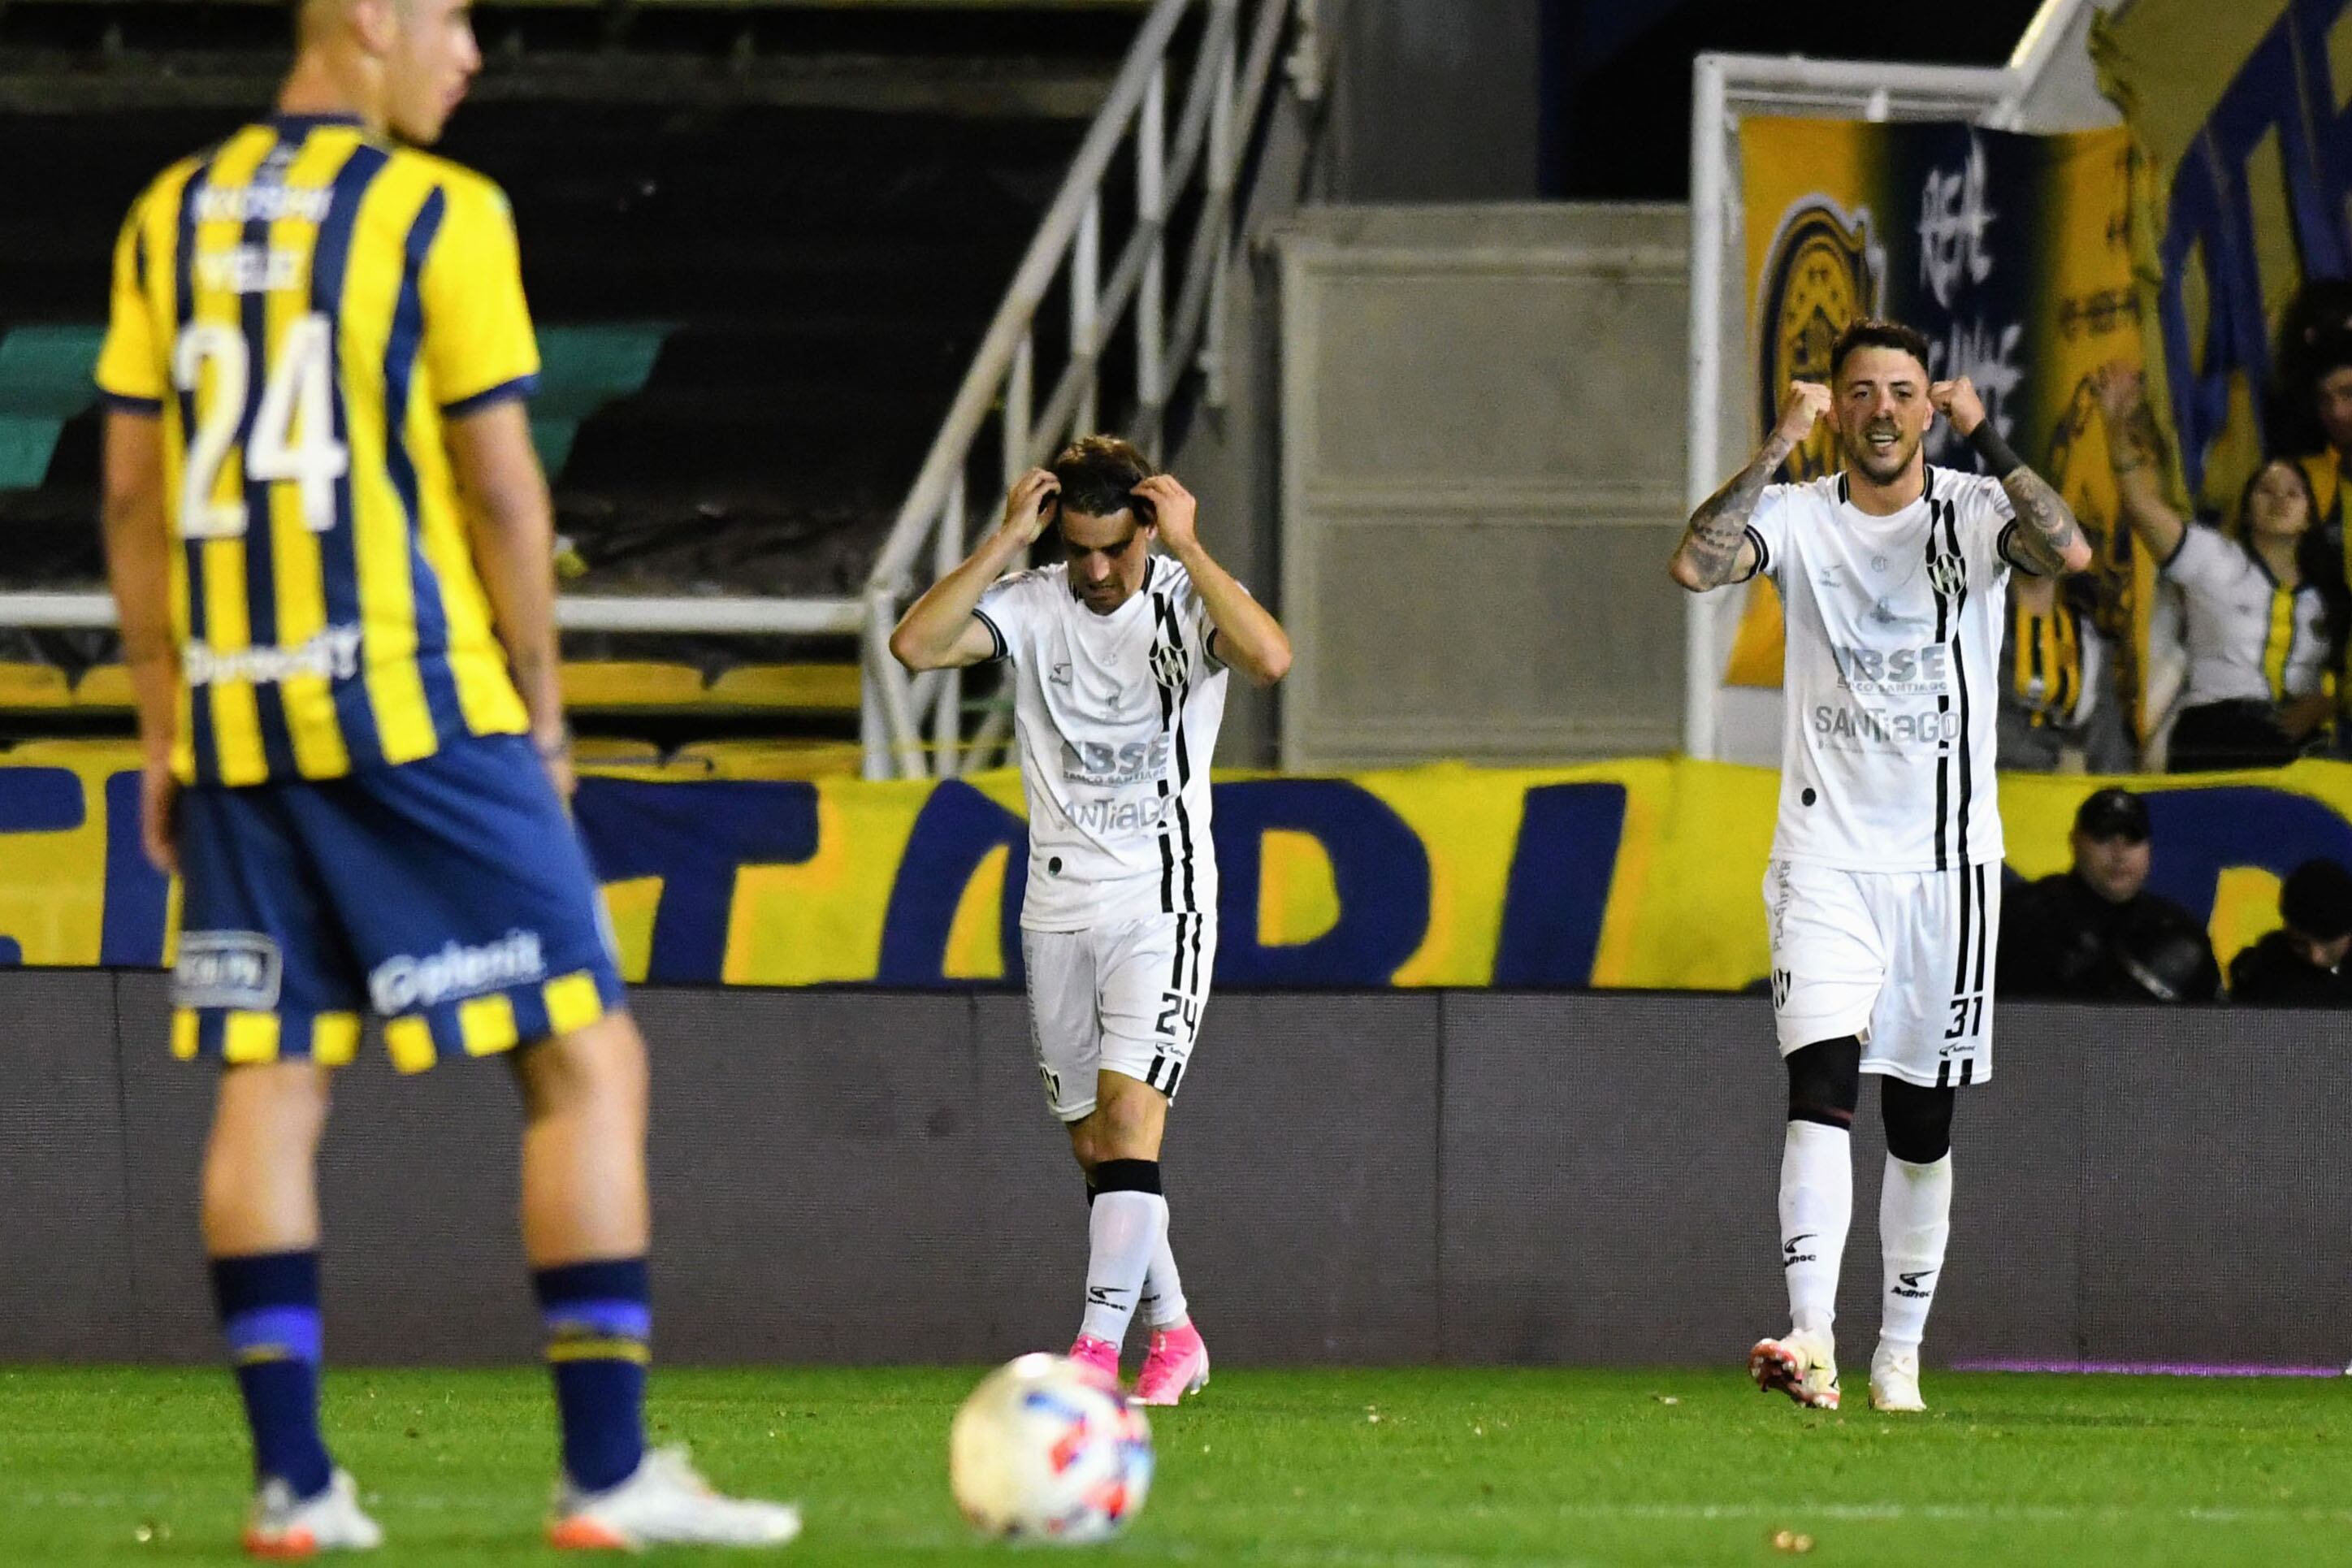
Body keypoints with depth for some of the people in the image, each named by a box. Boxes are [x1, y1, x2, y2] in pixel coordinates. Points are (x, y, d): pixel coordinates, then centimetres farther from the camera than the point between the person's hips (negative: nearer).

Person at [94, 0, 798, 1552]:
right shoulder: (440, 215, -6)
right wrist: (541, 702, 4)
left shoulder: (173, 218, 10)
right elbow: (501, 488, -7)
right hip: (416, 703, -6)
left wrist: (165, 729, 17)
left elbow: (133, 492, 12)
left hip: (235, 721, 6)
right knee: (586, 1059, -1)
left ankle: (292, 1480, 4)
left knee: (268, 1080, 8)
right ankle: (609, 1470, -5)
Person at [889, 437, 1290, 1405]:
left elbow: (1269, 658, -27)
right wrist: (1008, 542, -16)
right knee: (1094, 1143, 7)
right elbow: (916, 644, -16)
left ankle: (1100, 1345, -22)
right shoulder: (1032, 606, 1)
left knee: (1129, 1111, -18)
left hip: (1161, 899, -4)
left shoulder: (1191, 600, -6)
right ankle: (1173, 1335, 21)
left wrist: (1187, 548, -22)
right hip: (1058, 906, 4)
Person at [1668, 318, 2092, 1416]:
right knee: (1822, 1077, -18)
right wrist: (1777, 448, -18)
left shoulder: (1975, 512, 0)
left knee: (1923, 1120, 8)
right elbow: (1696, 565, -17)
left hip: (1947, 859, 1)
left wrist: (1986, 439, -22)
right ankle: (1809, 1336, -29)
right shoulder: (1798, 514, 2)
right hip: (1827, 856, -1)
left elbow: (2069, 552, -20)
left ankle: (1900, 1355, 19)